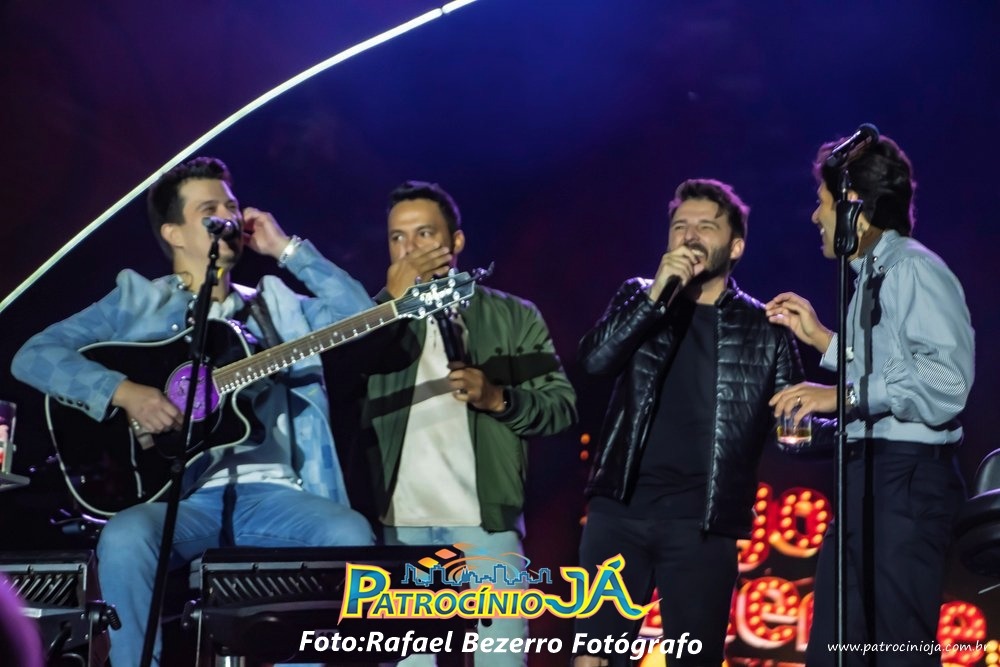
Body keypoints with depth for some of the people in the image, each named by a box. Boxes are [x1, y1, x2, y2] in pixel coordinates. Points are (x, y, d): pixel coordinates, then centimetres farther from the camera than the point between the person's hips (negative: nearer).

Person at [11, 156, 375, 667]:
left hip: (270, 493, 2)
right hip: (182, 496, -2)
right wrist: (122, 391, -14)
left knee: (352, 535, -28)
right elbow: (33, 356, 2)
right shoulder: (137, 300, 11)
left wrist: (286, 249, 10)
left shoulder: (277, 304, 22)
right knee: (124, 539, -35)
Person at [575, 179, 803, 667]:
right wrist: (657, 293, -17)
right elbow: (595, 360, -7)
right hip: (620, 509, 1)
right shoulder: (640, 297, 10)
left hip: (702, 522, -1)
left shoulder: (764, 329, 6)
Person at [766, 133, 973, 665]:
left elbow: (946, 377, -22)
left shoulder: (914, 269, -10)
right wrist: (820, 338, 21)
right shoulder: (868, 278, 18)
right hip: (865, 475, 10)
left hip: (908, 477, -10)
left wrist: (843, 395, -21)